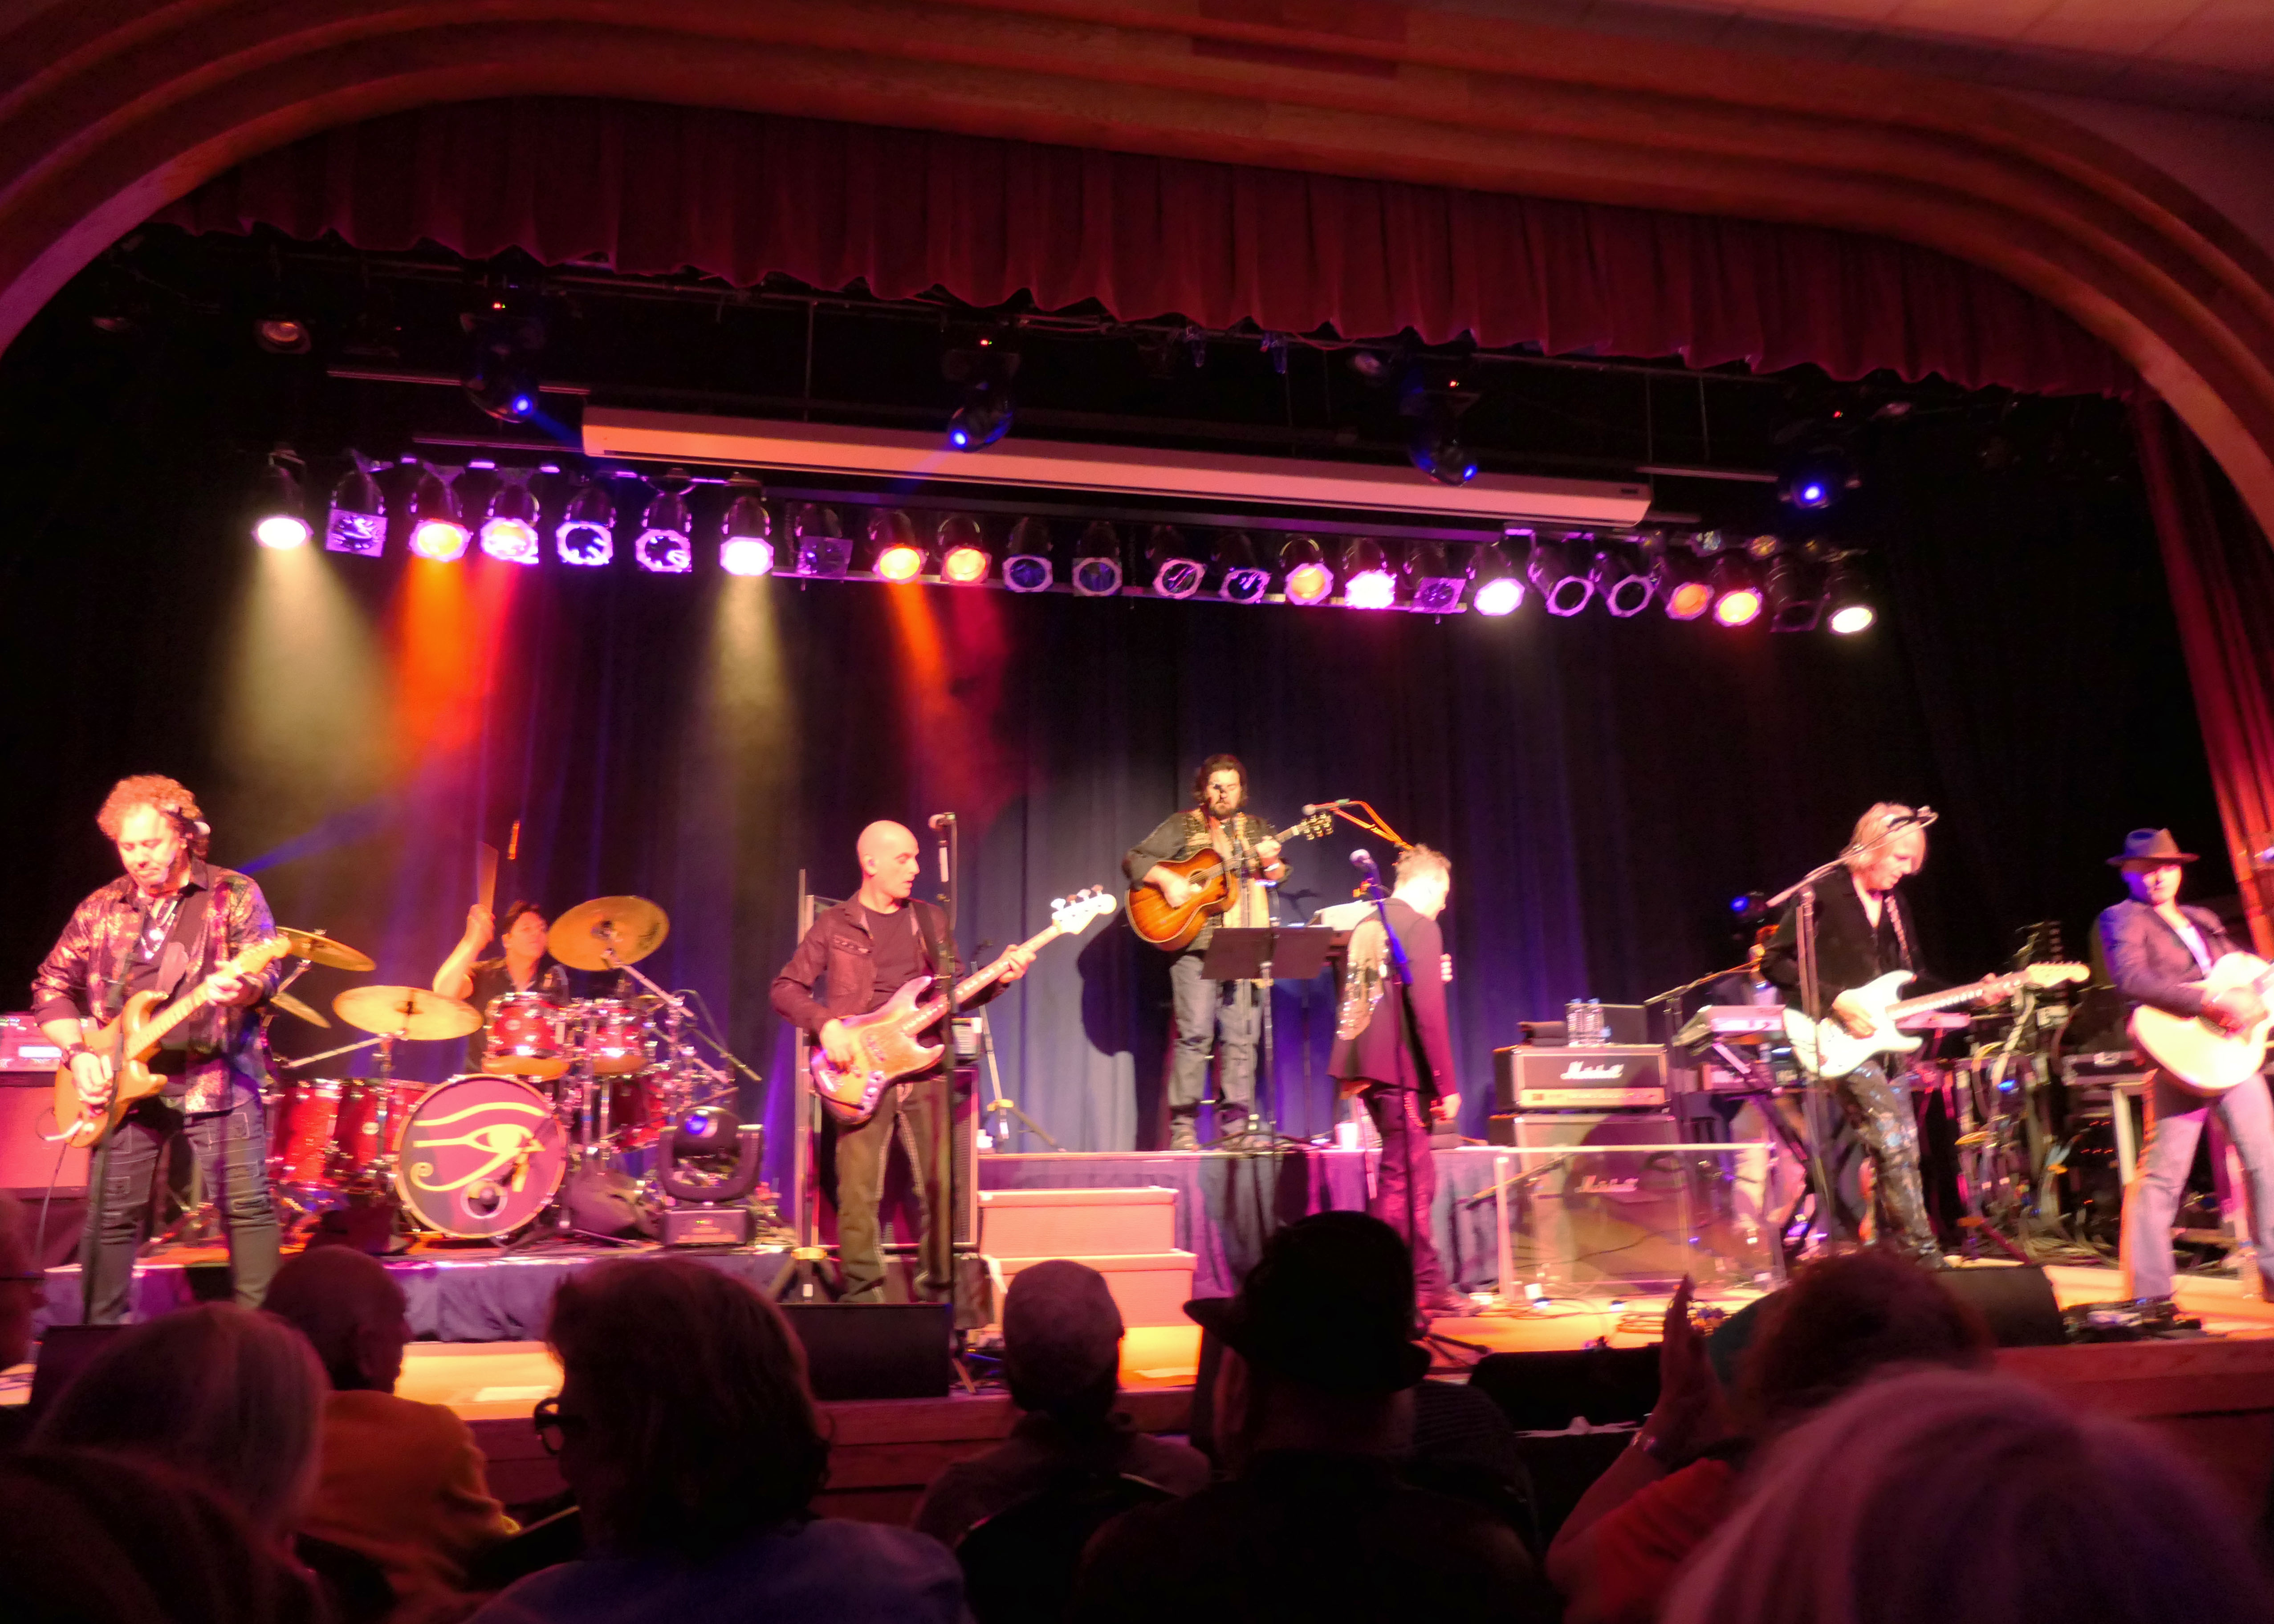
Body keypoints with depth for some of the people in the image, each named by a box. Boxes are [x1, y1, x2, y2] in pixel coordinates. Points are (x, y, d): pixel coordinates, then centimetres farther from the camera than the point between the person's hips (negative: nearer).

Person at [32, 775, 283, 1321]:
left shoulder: (233, 894, 1)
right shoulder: (99, 909, 11)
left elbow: (265, 970, -9)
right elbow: (52, 986, 16)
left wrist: (240, 988, -32)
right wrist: (78, 1053, 1)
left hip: (216, 1077, -3)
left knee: (248, 1207, -5)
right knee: (112, 1214, 8)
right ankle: (101, 1330, 22)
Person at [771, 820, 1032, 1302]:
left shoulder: (931, 920, 15)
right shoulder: (835, 926, 5)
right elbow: (785, 988, 5)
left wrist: (998, 978, -2)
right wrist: (825, 1025, -11)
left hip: (926, 1068, 3)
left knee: (942, 1188, 0)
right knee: (858, 1193, -5)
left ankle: (936, 1294, 13)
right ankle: (863, 1299, 7)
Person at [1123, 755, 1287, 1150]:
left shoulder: (1256, 828, 19)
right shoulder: (1183, 825, 9)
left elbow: (1278, 877, 11)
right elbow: (1133, 859, 3)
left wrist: (1271, 862, -11)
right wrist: (1166, 879, -13)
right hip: (1196, 943, -3)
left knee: (1241, 1038, 1)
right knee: (1195, 1034, -10)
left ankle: (1235, 1126, 7)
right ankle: (1183, 1127, -5)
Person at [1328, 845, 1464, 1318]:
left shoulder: (1364, 927, 16)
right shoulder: (1420, 926, -9)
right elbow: (1428, 1011, -17)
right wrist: (1447, 1085, -14)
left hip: (1367, 1066, 9)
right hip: (1402, 1068, -9)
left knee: (1415, 1176, 17)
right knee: (1402, 1182, -2)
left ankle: (1428, 1286, 24)